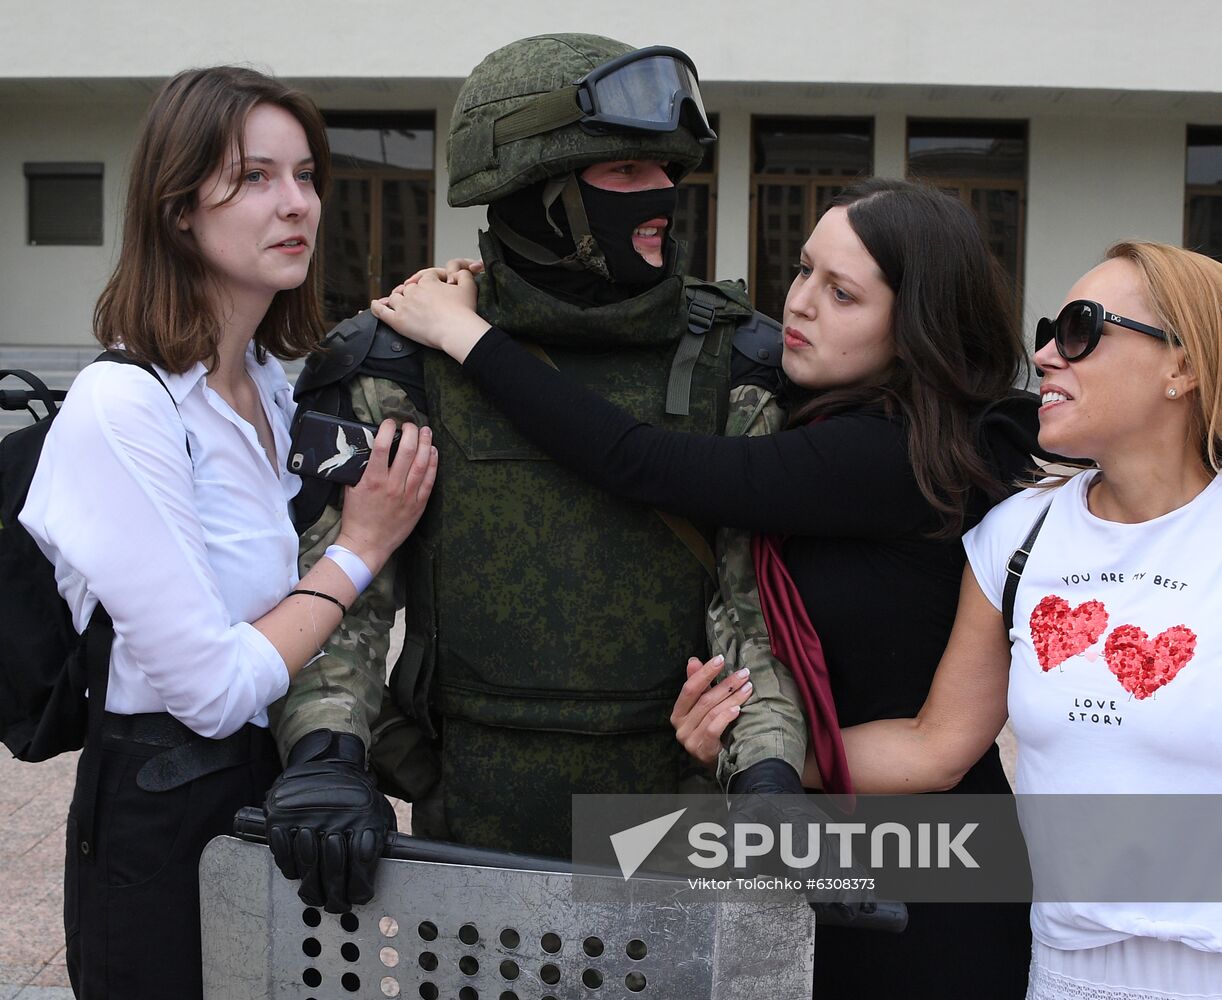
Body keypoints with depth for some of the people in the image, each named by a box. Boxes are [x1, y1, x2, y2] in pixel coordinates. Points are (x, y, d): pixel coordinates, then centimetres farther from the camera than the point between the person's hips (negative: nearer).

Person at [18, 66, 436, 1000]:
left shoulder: (273, 388, 5)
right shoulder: (122, 407, -22)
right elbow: (213, 688, -23)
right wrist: (363, 548, -13)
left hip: (275, 785, 8)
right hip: (161, 825, -8)